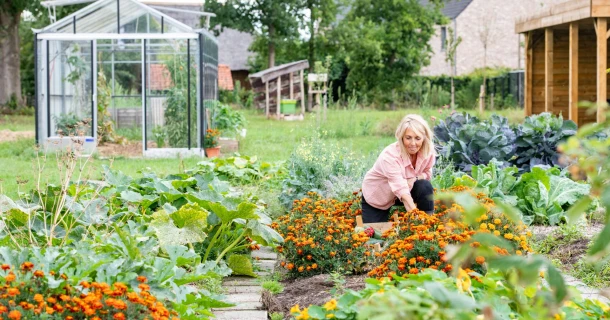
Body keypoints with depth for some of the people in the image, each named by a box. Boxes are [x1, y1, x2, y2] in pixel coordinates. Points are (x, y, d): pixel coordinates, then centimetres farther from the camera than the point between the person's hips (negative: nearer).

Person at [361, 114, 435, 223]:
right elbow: (402, 192, -46)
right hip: (376, 196, -3)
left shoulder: (428, 150, -21)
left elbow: (427, 173, 0)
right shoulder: (390, 155, -37)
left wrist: (414, 178, -24)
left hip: (409, 188, 3)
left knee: (425, 186, -26)